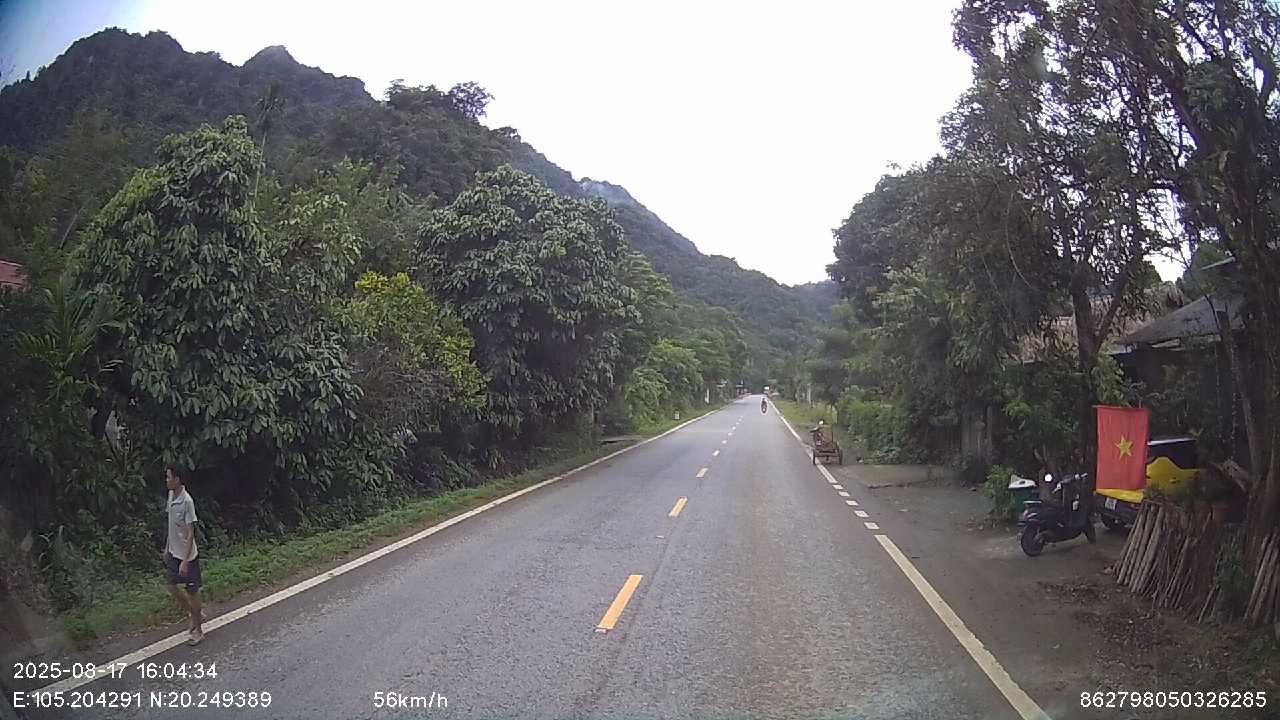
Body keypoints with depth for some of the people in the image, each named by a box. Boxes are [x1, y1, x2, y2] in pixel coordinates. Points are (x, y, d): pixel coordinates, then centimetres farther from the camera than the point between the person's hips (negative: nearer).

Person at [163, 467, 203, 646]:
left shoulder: (187, 501, -24)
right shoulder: (171, 495, 1)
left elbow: (191, 533, -22)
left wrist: (185, 561, -22)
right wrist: (167, 548, 17)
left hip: (187, 555, -8)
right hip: (174, 553, 8)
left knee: (192, 591, 4)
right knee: (173, 587, 14)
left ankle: (198, 630, 18)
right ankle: (194, 615, 35)